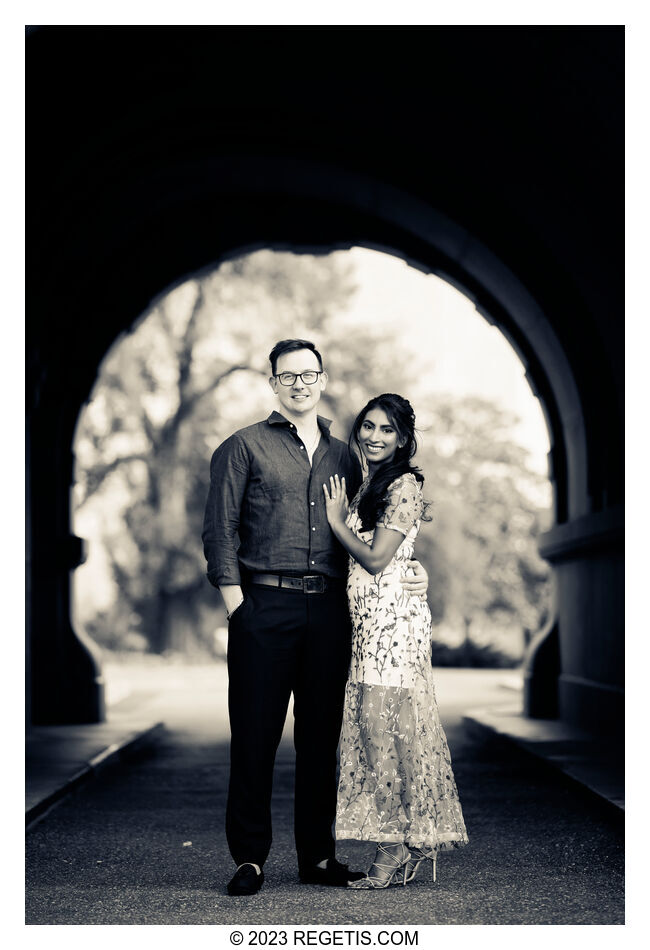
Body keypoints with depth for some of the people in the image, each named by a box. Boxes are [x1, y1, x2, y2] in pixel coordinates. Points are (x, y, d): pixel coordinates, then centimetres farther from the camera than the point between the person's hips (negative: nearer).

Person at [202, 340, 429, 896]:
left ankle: (318, 856, 14)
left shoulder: (343, 456, 18)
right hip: (264, 605, -3)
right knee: (255, 735, -2)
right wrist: (236, 603, -7)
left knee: (321, 736, 6)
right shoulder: (245, 447, 6)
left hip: (328, 609, 4)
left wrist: (412, 569, 7)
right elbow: (219, 530, 1)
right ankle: (250, 859, 6)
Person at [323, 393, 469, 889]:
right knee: (374, 726, 5)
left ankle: (400, 846, -2)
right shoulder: (368, 485, 19)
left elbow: (375, 558, -13)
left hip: (393, 616, -9)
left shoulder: (404, 485, -8)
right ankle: (403, 845, 9)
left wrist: (336, 519, -3)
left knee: (386, 723, -9)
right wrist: (342, 516, 9)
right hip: (366, 619, 9)